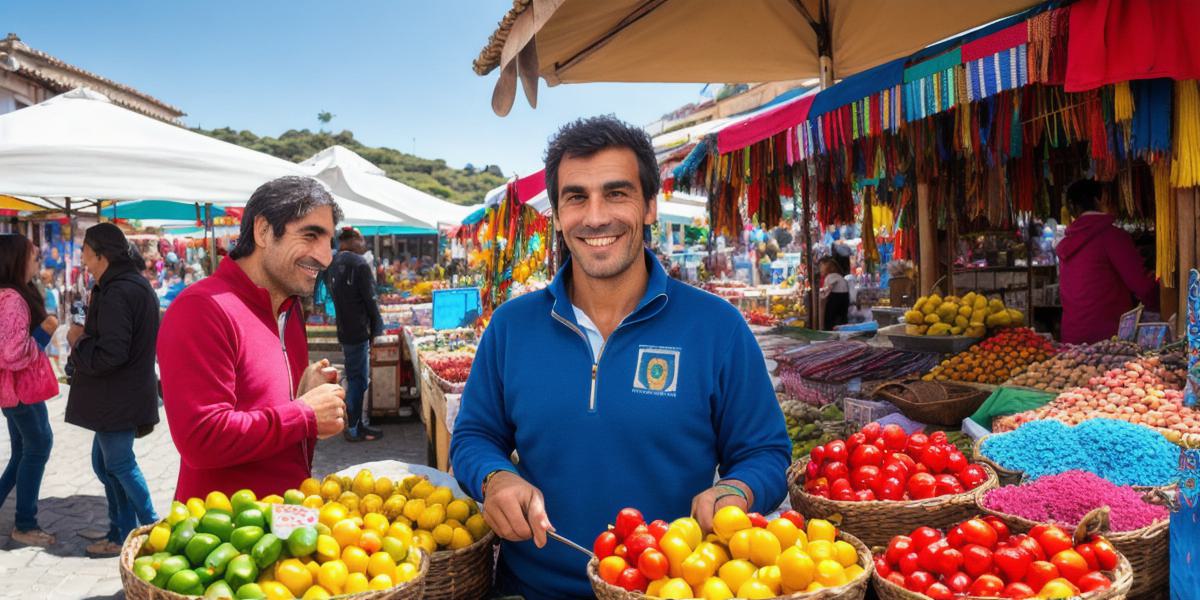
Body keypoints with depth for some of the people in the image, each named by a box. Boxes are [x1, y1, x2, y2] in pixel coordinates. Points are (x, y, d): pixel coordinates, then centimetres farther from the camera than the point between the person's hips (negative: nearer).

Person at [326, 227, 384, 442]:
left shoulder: (333, 264, 9)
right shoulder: (359, 264, -16)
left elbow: (335, 295, 13)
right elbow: (370, 299, -14)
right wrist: (378, 328, -3)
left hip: (344, 329, 8)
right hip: (359, 329, -8)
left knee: (355, 378, 16)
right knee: (358, 379, -1)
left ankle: (355, 424, 22)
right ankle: (353, 429, 4)